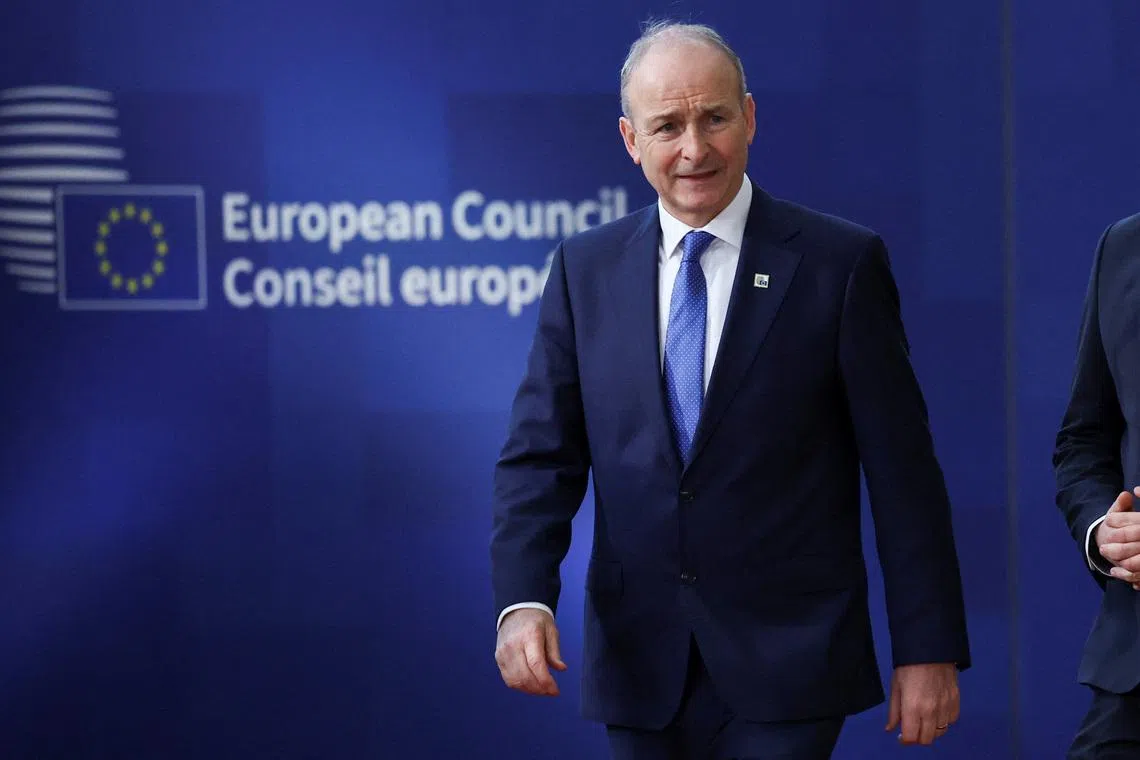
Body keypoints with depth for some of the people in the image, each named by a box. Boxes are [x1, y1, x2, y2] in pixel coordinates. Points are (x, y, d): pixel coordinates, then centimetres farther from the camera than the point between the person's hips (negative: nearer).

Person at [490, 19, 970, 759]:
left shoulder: (841, 263, -3)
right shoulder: (587, 269, 7)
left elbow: (902, 471, -3)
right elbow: (541, 454, 4)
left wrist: (929, 649, -5)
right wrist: (524, 599, -13)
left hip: (785, 670, -3)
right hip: (641, 666, 4)